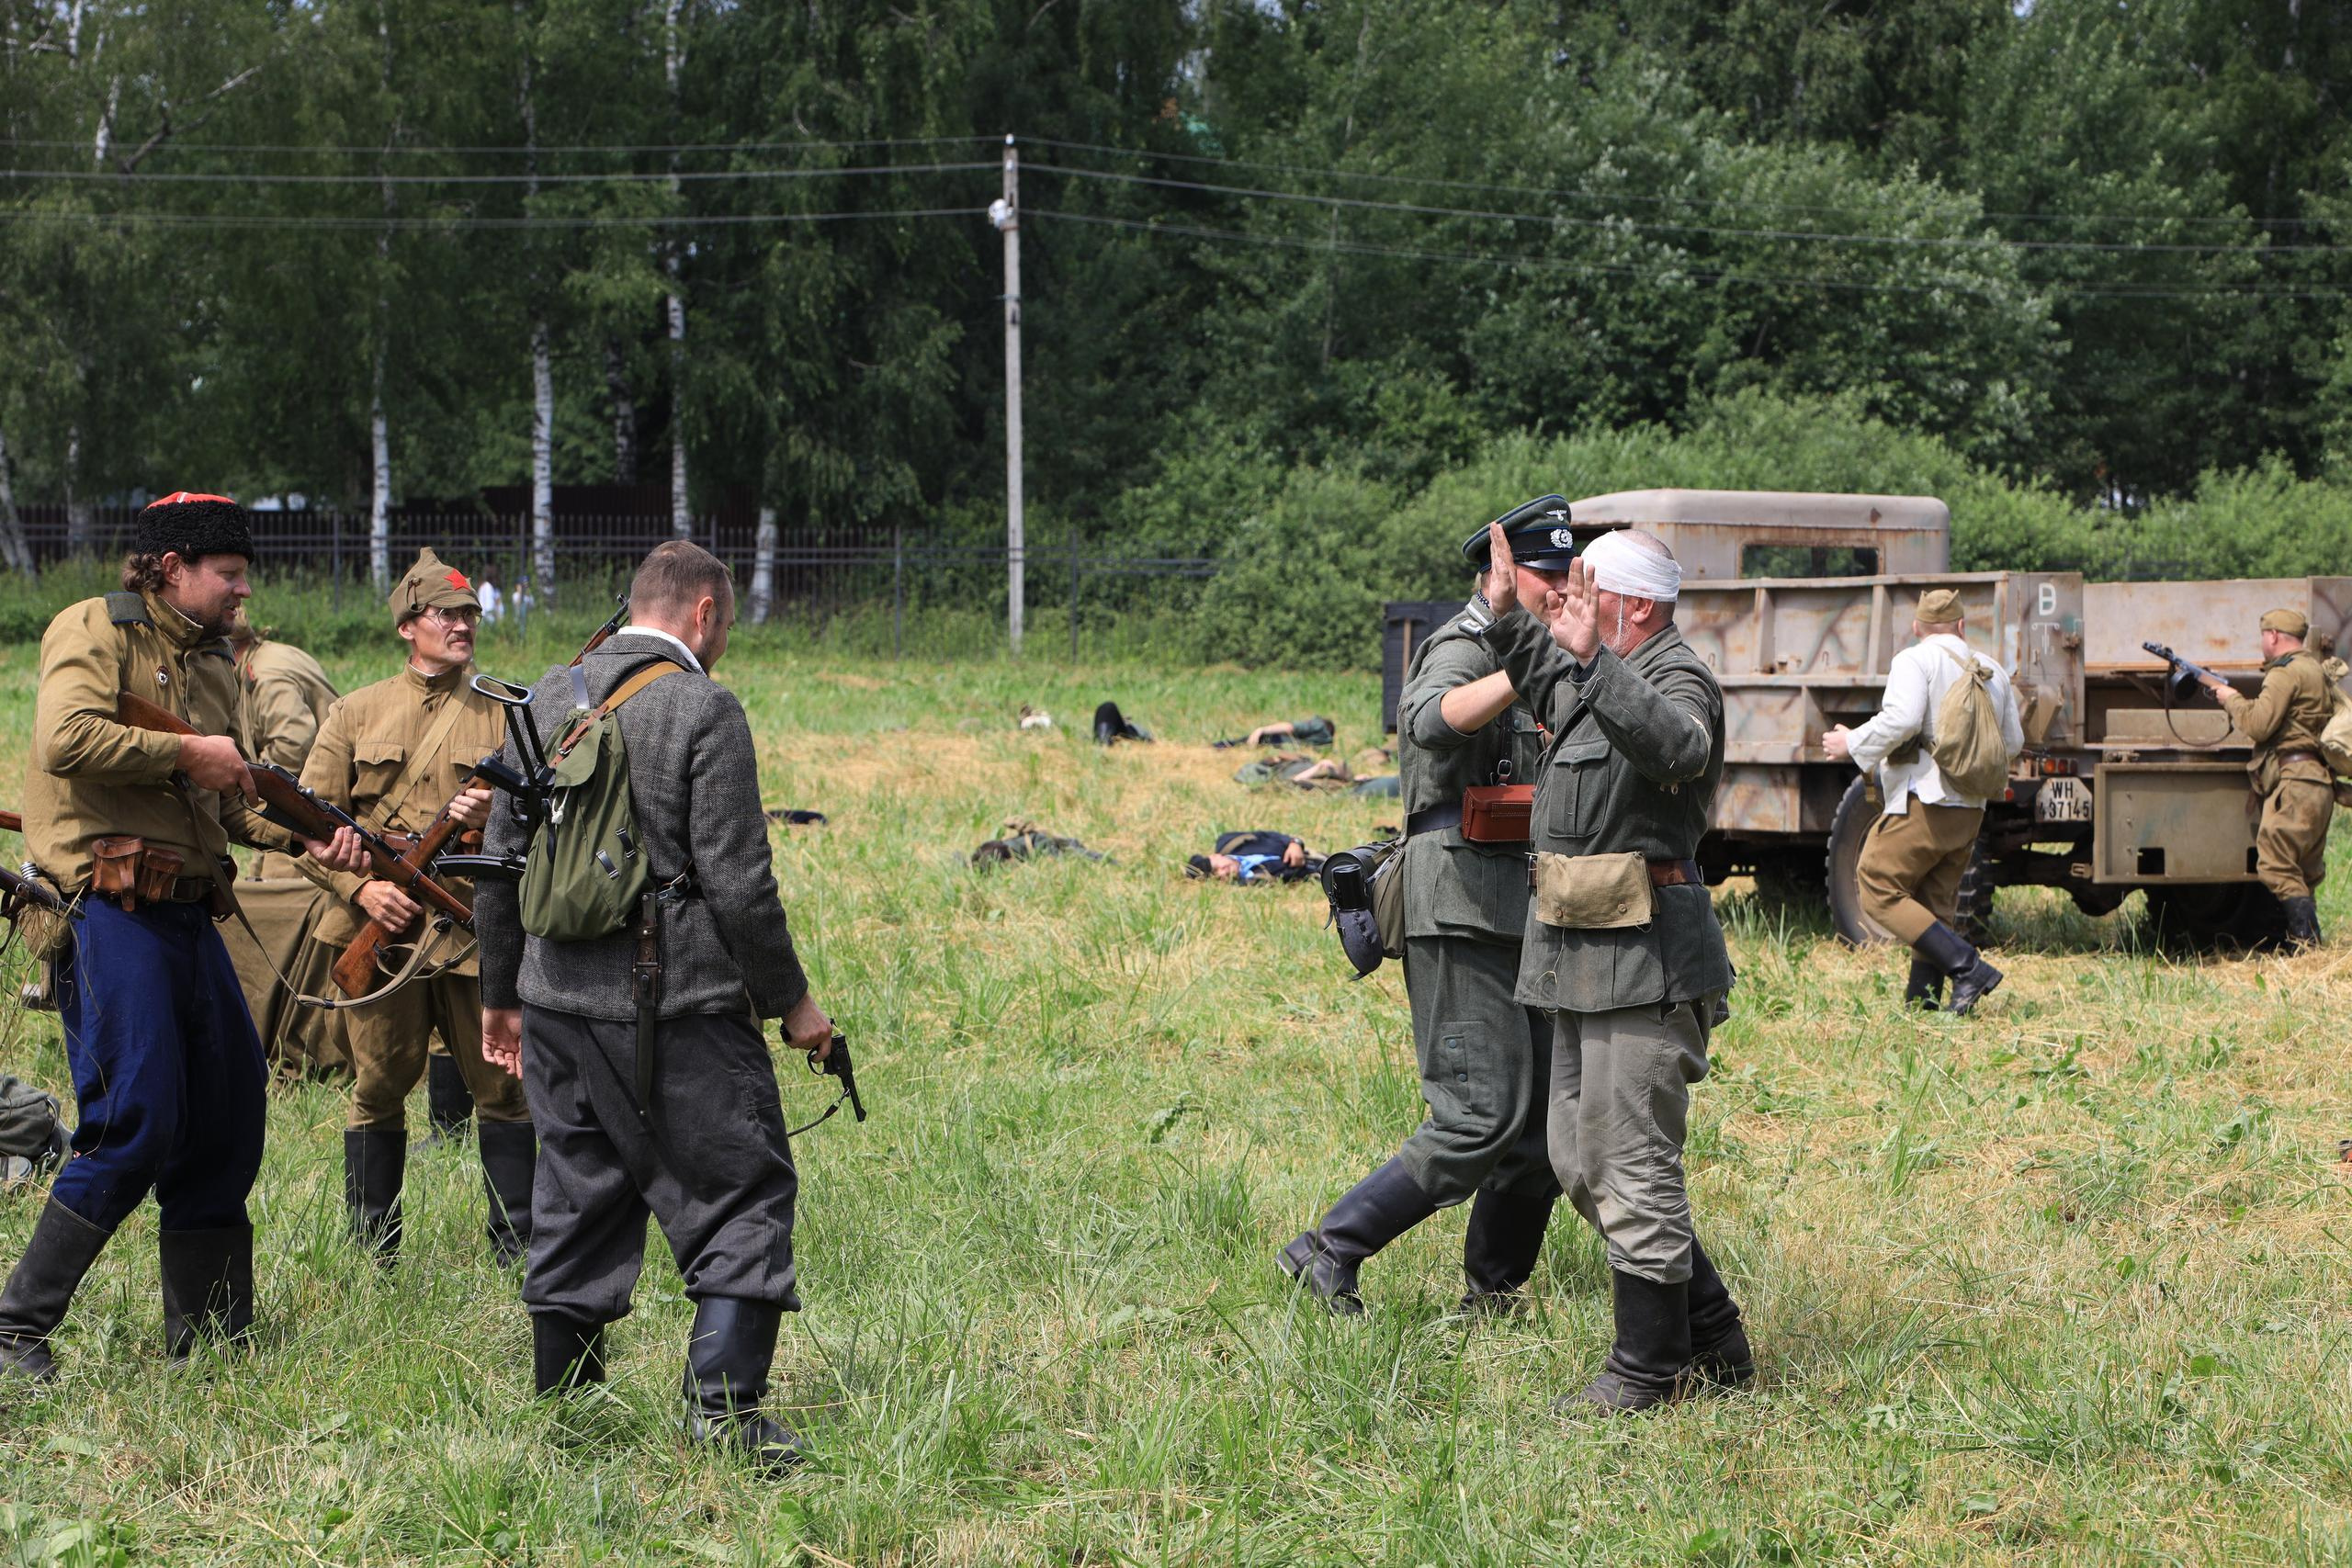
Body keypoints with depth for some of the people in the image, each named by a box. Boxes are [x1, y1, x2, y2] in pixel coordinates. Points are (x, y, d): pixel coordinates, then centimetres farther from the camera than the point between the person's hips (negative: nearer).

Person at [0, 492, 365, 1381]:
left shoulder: (213, 662, 20)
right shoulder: (96, 631, -5)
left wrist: (309, 840, 5)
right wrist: (187, 752, -15)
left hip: (187, 914, 9)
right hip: (109, 911, -9)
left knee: (226, 1118, 9)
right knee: (135, 1126, -13)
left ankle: (207, 1339, 18)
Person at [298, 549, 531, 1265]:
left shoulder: (505, 715, 8)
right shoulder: (356, 714, 10)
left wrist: (495, 816, -17)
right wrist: (359, 885, -10)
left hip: (479, 930, 0)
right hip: (378, 930, 0)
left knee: (504, 1088, 0)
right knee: (377, 1091, 5)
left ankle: (517, 1247, 10)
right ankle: (371, 1252, 15)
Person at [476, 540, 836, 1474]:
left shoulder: (547, 699, 10)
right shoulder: (702, 709, -10)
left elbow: (501, 863, 15)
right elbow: (737, 879, -13)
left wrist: (500, 994, 24)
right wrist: (791, 1000, -3)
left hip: (556, 1001, 7)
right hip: (674, 1007, -7)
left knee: (579, 1202, 15)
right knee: (741, 1195, 0)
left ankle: (560, 1404, 18)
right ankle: (722, 1409, -8)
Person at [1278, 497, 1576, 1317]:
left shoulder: (1512, 660, 20)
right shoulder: (1461, 651, -11)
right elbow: (1434, 718, -35)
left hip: (1516, 921, 10)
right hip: (1461, 917, -10)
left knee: (1550, 1107, 9)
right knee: (1483, 1117, -14)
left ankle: (1493, 1294, 18)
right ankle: (1329, 1254, -8)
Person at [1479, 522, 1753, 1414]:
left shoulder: (1678, 680, -12)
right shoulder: (1594, 685, 18)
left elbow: (1674, 746, -37)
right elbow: (1553, 692, 44)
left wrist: (1590, 656, -42)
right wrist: (1509, 617, 37)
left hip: (1646, 961, -11)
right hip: (1585, 960, 11)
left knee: (1633, 1165, -7)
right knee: (1581, 1160, 13)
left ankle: (1648, 1372, 1)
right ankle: (1714, 1346, 21)